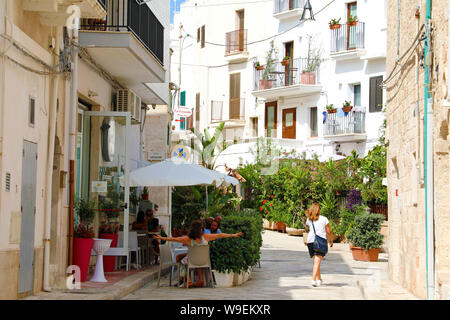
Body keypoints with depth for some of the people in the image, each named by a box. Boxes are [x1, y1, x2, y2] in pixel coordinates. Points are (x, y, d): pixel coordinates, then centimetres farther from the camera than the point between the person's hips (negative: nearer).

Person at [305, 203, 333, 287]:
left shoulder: (309, 220, 6)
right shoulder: (324, 219, 1)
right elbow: (328, 232, 5)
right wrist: (331, 240, 20)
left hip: (310, 241, 3)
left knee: (316, 261, 17)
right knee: (317, 261, -9)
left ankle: (319, 279, 26)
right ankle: (314, 279, -22)